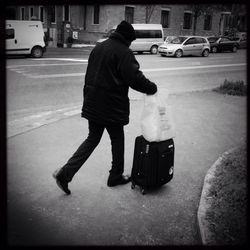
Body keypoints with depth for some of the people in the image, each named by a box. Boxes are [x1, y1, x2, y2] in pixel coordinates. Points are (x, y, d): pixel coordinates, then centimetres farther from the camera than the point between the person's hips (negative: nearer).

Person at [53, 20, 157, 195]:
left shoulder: (98, 47, 13)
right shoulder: (124, 52, -13)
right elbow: (135, 78, -18)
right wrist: (152, 88, -1)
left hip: (93, 105, 7)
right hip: (112, 107, -7)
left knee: (92, 139, 15)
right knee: (117, 140, 12)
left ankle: (65, 173, 7)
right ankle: (116, 176, 26)